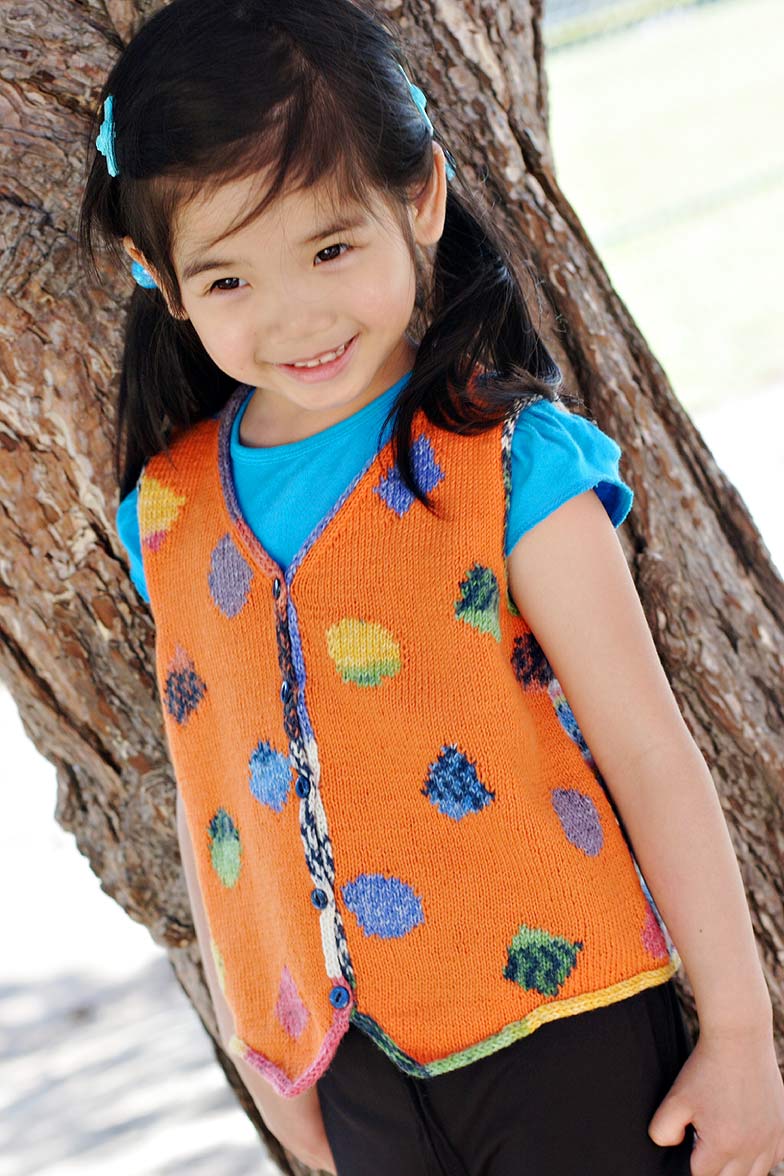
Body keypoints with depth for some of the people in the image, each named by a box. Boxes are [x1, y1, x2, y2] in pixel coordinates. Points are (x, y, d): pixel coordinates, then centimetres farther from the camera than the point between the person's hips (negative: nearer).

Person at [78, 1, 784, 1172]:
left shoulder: (506, 467, -13)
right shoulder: (170, 513, 0)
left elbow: (652, 761, -11)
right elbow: (208, 788, 9)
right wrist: (254, 1043, 15)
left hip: (558, 1026, -4)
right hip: (350, 1062, 4)